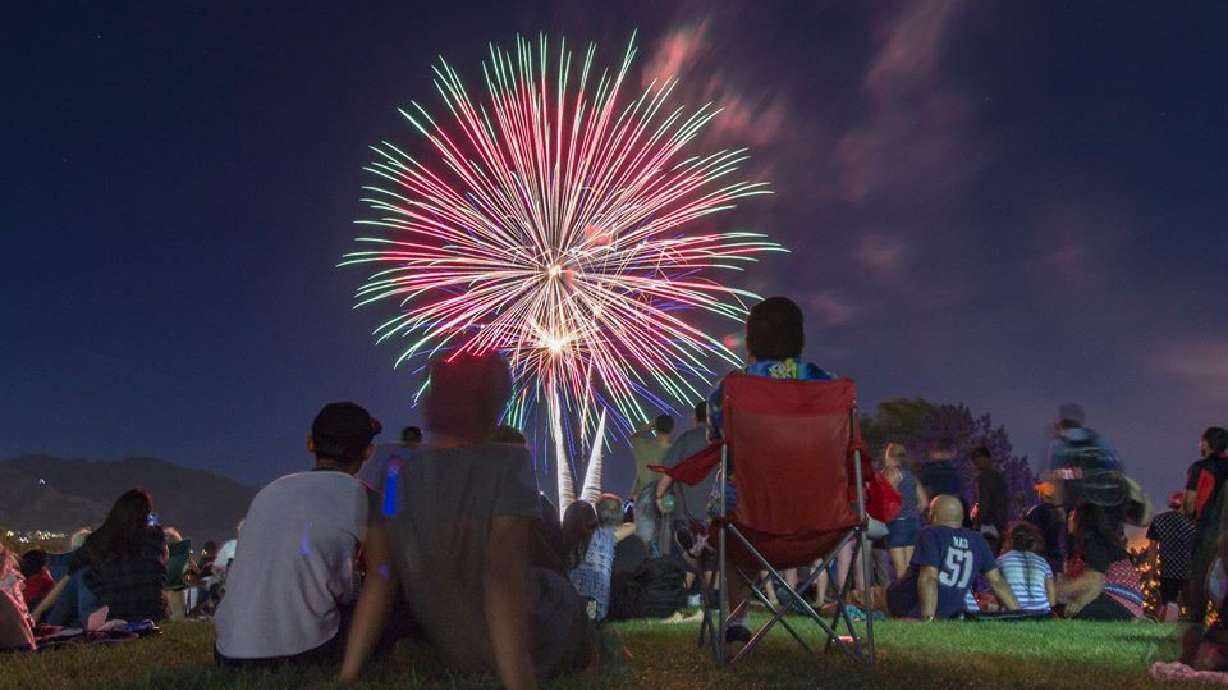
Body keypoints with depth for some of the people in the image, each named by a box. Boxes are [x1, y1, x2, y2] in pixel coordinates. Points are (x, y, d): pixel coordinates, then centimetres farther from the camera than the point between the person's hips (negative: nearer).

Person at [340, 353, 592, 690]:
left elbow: (379, 579, -7)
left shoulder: (396, 476, -9)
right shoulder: (509, 465, -23)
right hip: (535, 650, -5)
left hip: (455, 656, 5)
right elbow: (503, 578, -31)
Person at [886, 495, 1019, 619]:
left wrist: (928, 619, -24)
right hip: (950, 614, 5)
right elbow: (997, 581, 7)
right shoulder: (977, 541, 9)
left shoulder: (930, 534, -8)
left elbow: (929, 578, -18)